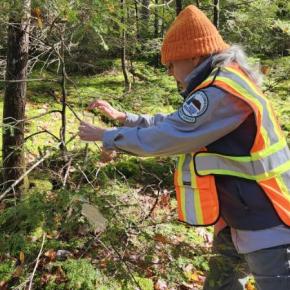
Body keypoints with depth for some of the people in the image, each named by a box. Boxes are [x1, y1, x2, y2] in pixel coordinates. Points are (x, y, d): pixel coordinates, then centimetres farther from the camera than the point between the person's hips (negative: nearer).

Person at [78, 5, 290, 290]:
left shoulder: (222, 92, -27)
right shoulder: (219, 86, 7)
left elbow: (163, 138, -23)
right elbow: (172, 123, 14)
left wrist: (105, 135, -10)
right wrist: (122, 117, 10)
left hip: (267, 220, -10)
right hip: (242, 212, 10)